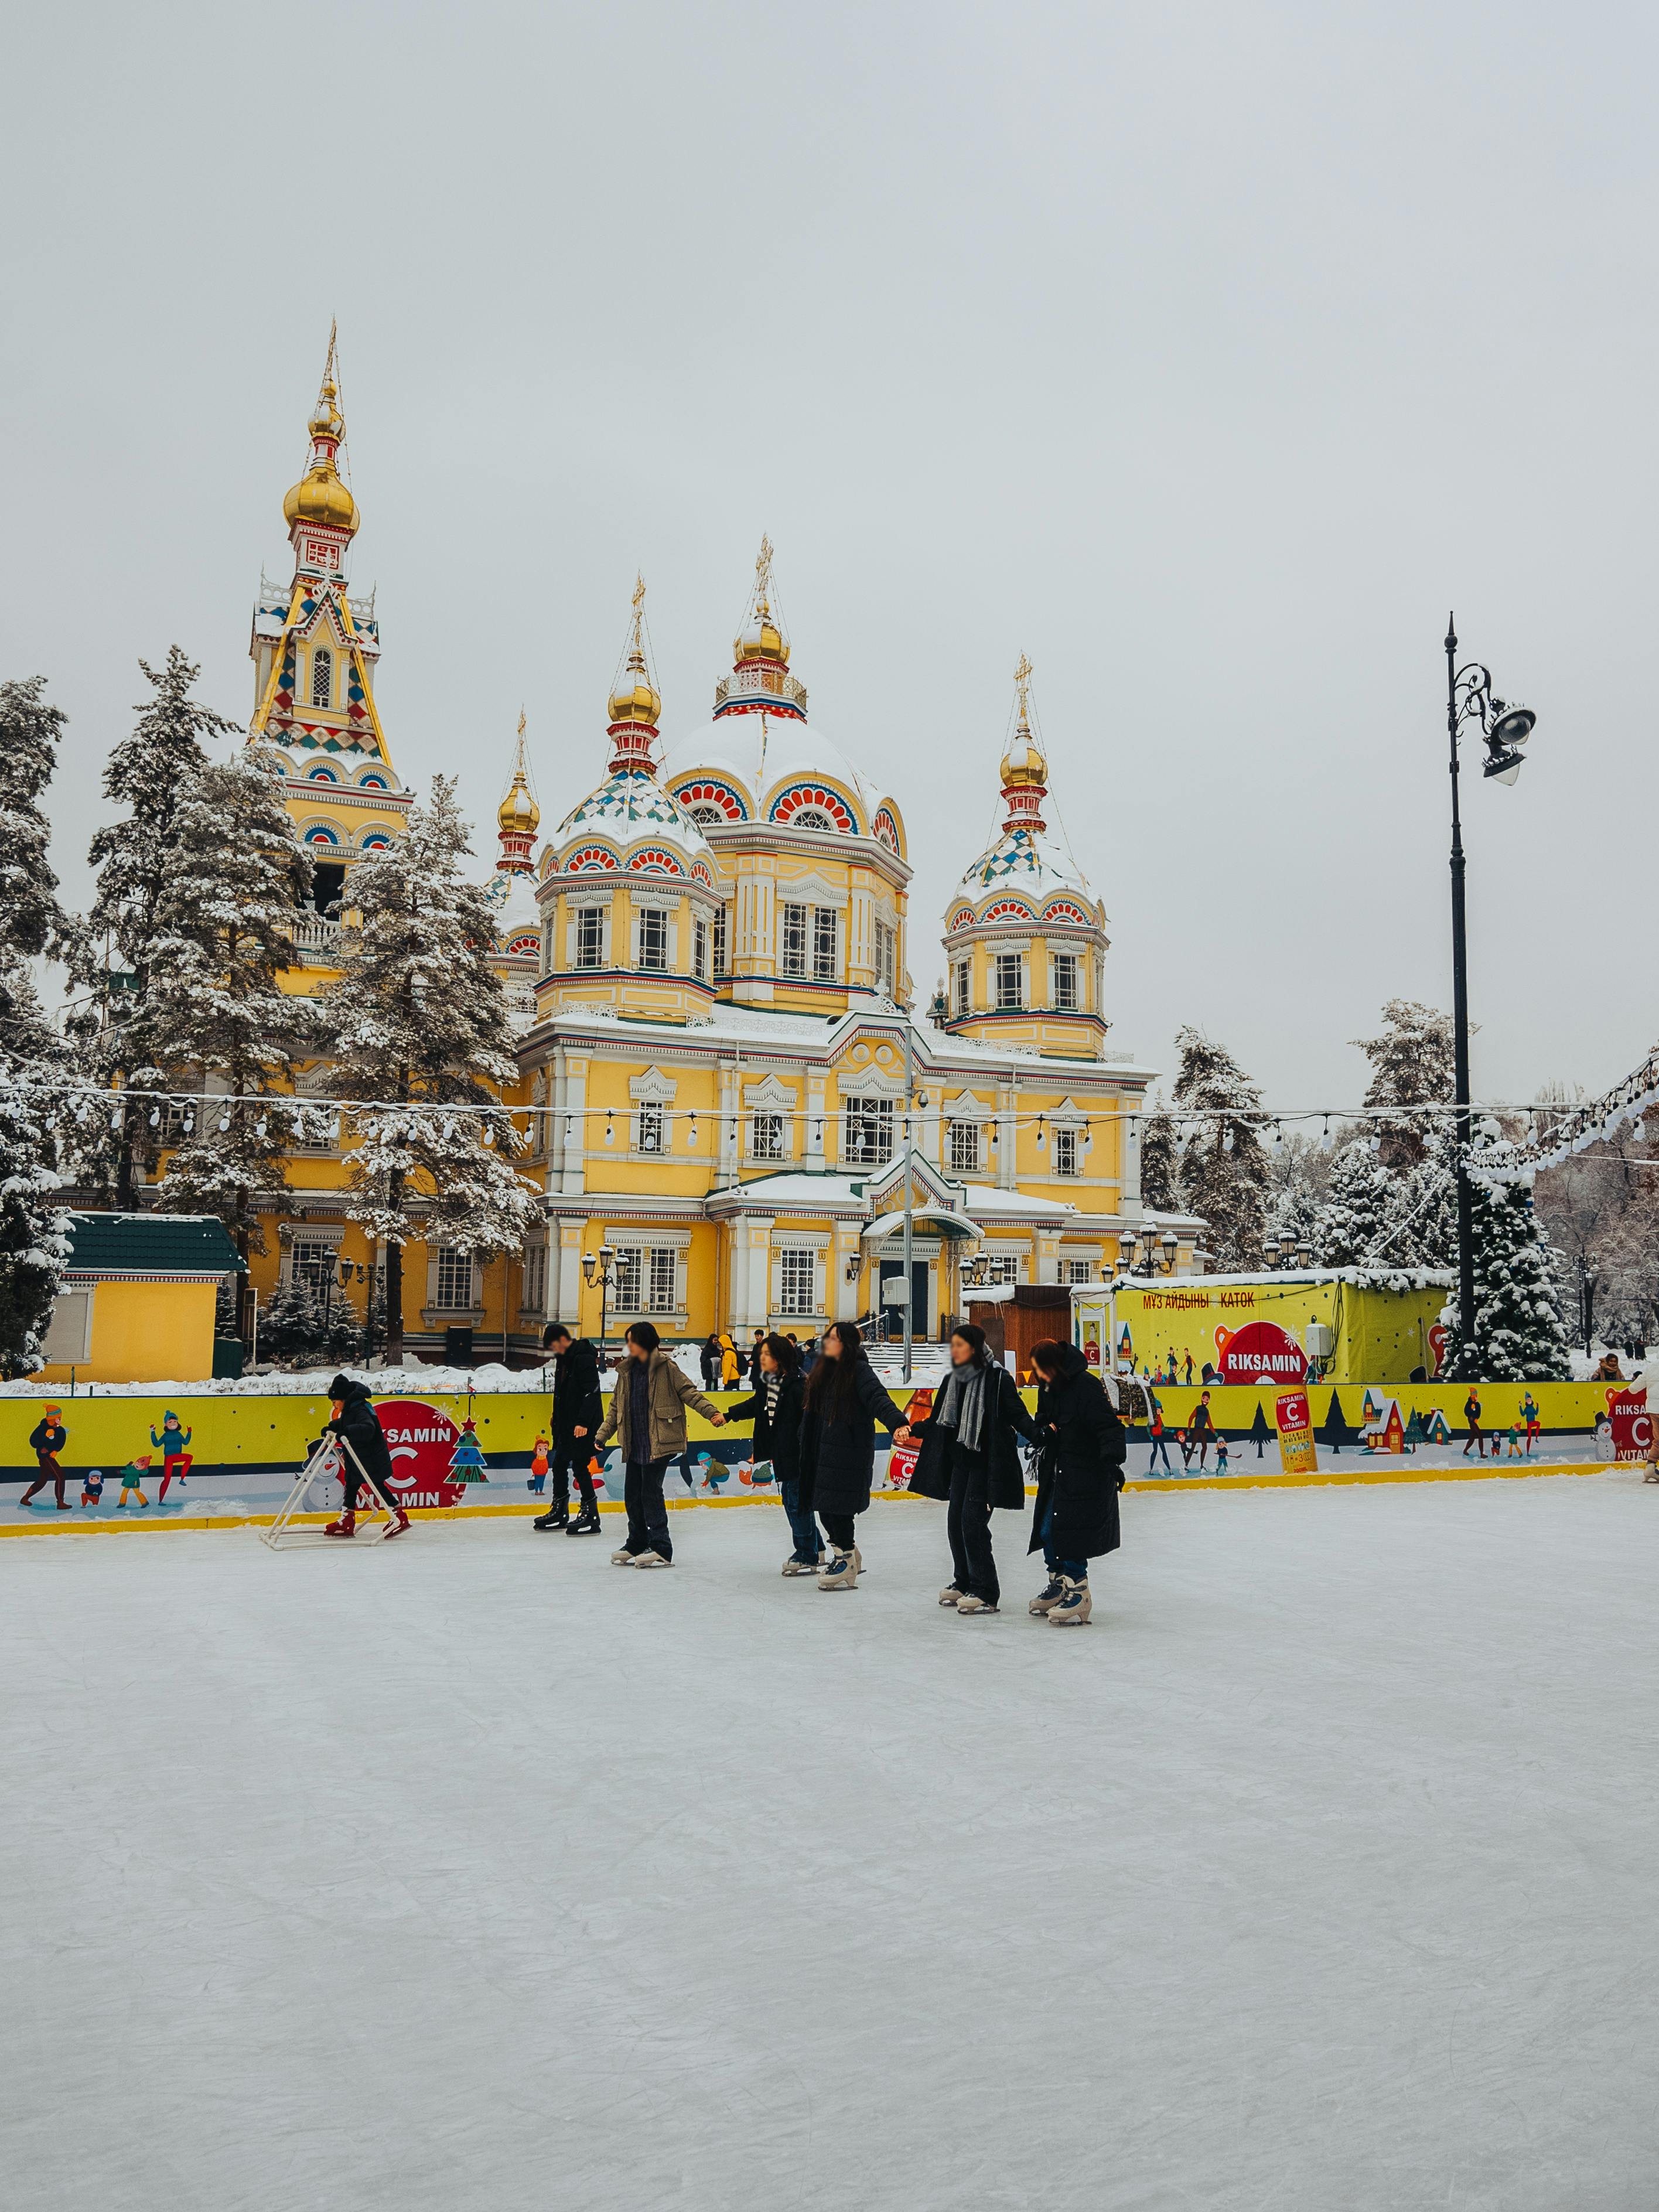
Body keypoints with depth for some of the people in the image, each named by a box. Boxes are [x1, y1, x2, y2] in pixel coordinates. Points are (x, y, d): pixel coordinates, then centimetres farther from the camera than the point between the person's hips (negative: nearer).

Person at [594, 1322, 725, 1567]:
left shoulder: (666, 1367, -5)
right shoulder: (626, 1371, 14)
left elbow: (690, 1393, -10)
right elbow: (616, 1407, 18)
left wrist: (713, 1412, -23)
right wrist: (602, 1436, 12)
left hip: (658, 1443, -7)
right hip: (633, 1444, 7)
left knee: (651, 1492, -8)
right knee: (632, 1494, 10)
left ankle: (661, 1549, -2)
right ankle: (637, 1545, 24)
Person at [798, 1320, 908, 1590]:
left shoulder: (859, 1371, -11)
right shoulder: (827, 1370, 13)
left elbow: (878, 1399, -25)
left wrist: (896, 1422, -43)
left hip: (850, 1451, -8)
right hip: (826, 1449, 8)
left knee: (838, 1506, -5)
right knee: (825, 1508, 9)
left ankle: (846, 1559, 12)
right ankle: (847, 1553, 28)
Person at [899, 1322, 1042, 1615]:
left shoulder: (997, 1378, -11)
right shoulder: (952, 1381, 10)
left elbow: (1018, 1415, -14)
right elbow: (938, 1421, 16)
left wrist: (1038, 1437, -30)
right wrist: (911, 1430, 3)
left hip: (986, 1464, -7)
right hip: (960, 1462, 7)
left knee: (973, 1522, -10)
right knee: (956, 1522, 10)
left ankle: (986, 1593, -2)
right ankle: (964, 1582, 27)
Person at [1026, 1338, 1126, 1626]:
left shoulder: (1086, 1386, -19)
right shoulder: (1048, 1387, 7)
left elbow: (1109, 1426, -24)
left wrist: (1112, 1459, -36)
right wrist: (1046, 1428, 0)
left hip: (1086, 1473, -9)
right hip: (1056, 1472, 9)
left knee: (1070, 1532, -11)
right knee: (1047, 1530, 13)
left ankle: (1078, 1592, 0)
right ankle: (1059, 1585, 29)